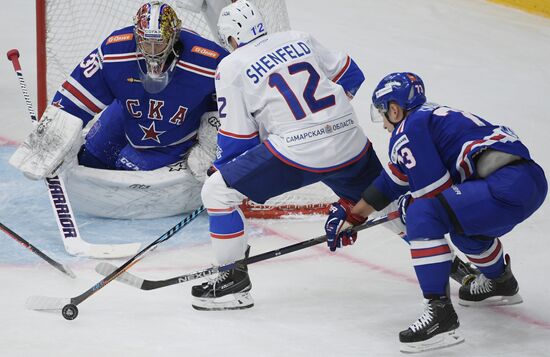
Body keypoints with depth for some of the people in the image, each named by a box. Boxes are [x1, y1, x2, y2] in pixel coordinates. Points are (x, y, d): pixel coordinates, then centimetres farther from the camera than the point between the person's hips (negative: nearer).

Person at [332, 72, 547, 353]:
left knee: (423, 216, -16)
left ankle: (440, 313, -20)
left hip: (508, 187, -10)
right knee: (462, 218, 34)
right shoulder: (432, 117, 27)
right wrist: (350, 216, 43)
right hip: (534, 179, 10)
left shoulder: (409, 128, -2)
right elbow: (391, 182, 36)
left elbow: (433, 191, -8)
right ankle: (501, 283, 53)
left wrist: (406, 213, 12)